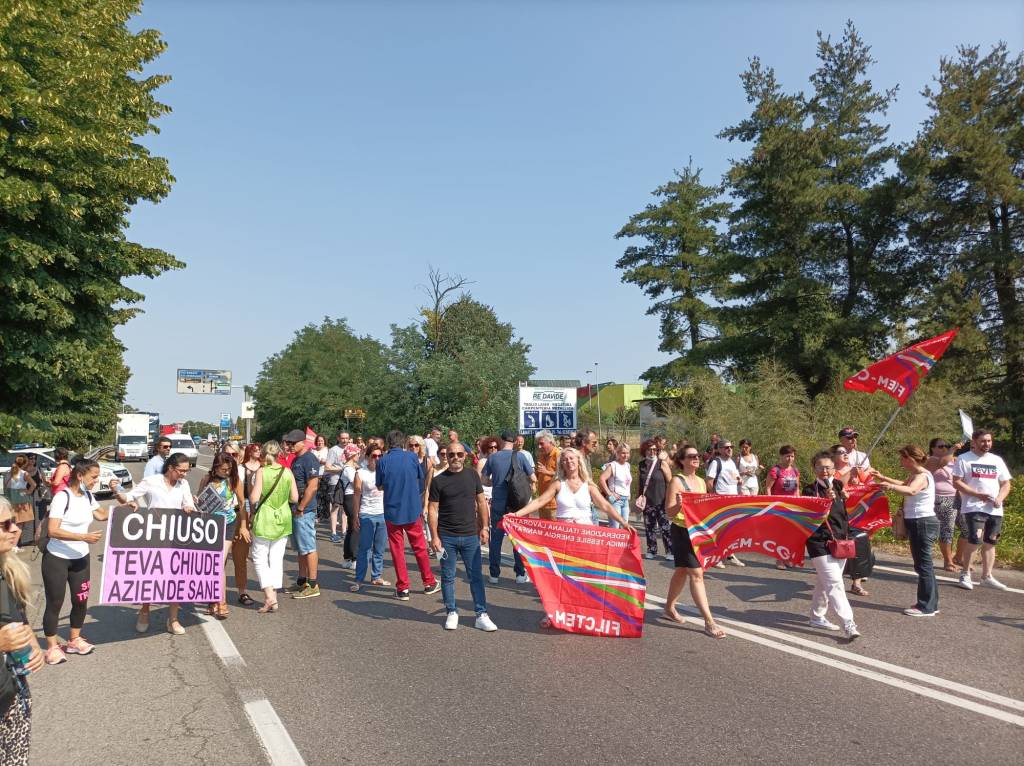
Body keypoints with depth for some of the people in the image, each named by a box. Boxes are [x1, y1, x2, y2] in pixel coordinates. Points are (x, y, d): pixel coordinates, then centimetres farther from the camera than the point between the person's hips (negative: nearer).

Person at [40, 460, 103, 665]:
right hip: (56, 559, -7)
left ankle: (74, 641, 27)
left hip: (80, 558, 7)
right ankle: (52, 647, 15)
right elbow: (52, 531, -26)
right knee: (55, 602, 3)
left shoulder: (88, 496, 2)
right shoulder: (63, 497, -20)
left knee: (81, 600, 11)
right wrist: (84, 537, -31)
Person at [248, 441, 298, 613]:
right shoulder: (287, 472, -2)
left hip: (264, 519, -3)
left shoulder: (261, 472, -11)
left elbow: (253, 498, -16)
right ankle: (274, 596, 14)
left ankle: (269, 597, -5)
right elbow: (295, 498, 0)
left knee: (260, 559, 7)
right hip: (283, 519, 4)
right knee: (277, 559, 11)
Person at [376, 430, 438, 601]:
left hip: (392, 511, -1)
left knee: (397, 549, 8)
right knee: (420, 547, 13)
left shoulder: (382, 461, -7)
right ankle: (429, 583, 24)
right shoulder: (412, 458, -5)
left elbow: (379, 486, 4)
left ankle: (402, 588, 10)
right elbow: (422, 480, 8)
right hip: (413, 509, 1)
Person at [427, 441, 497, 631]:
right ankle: (452, 613, 22)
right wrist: (434, 537, -9)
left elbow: (481, 502, 9)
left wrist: (484, 527, 3)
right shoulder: (438, 480, -3)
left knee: (476, 576, 4)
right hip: (447, 537, -1)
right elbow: (432, 510, -3)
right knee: (448, 577, 8)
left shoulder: (472, 475, 3)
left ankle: (481, 615, 11)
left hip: (471, 536, 1)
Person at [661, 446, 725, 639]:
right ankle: (709, 622, -9)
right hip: (682, 532, -7)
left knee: (682, 571, 18)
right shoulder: (676, 481, -11)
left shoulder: (701, 482, 10)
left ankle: (669, 608, 33)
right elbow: (669, 512, -14)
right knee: (697, 574, -10)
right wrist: (678, 505, -34)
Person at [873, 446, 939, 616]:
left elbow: (911, 491, -39)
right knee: (923, 564, 15)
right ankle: (930, 604, 24)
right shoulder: (915, 475, 14)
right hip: (917, 523, 10)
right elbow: (904, 485, 36)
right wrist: (883, 478, 30)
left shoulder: (922, 476, -17)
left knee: (923, 564, -5)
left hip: (923, 523, -10)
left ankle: (926, 607, 0)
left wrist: (890, 487, -56)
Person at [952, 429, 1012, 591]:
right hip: (973, 508, -5)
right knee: (975, 539, -18)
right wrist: (977, 494, -16)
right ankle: (965, 574, -3)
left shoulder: (997, 460, 14)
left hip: (995, 510, 6)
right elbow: (957, 482, -7)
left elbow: (1006, 484, 15)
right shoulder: (964, 459, -1)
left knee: (990, 543, 10)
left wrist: (1000, 498, -5)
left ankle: (987, 576, 21)